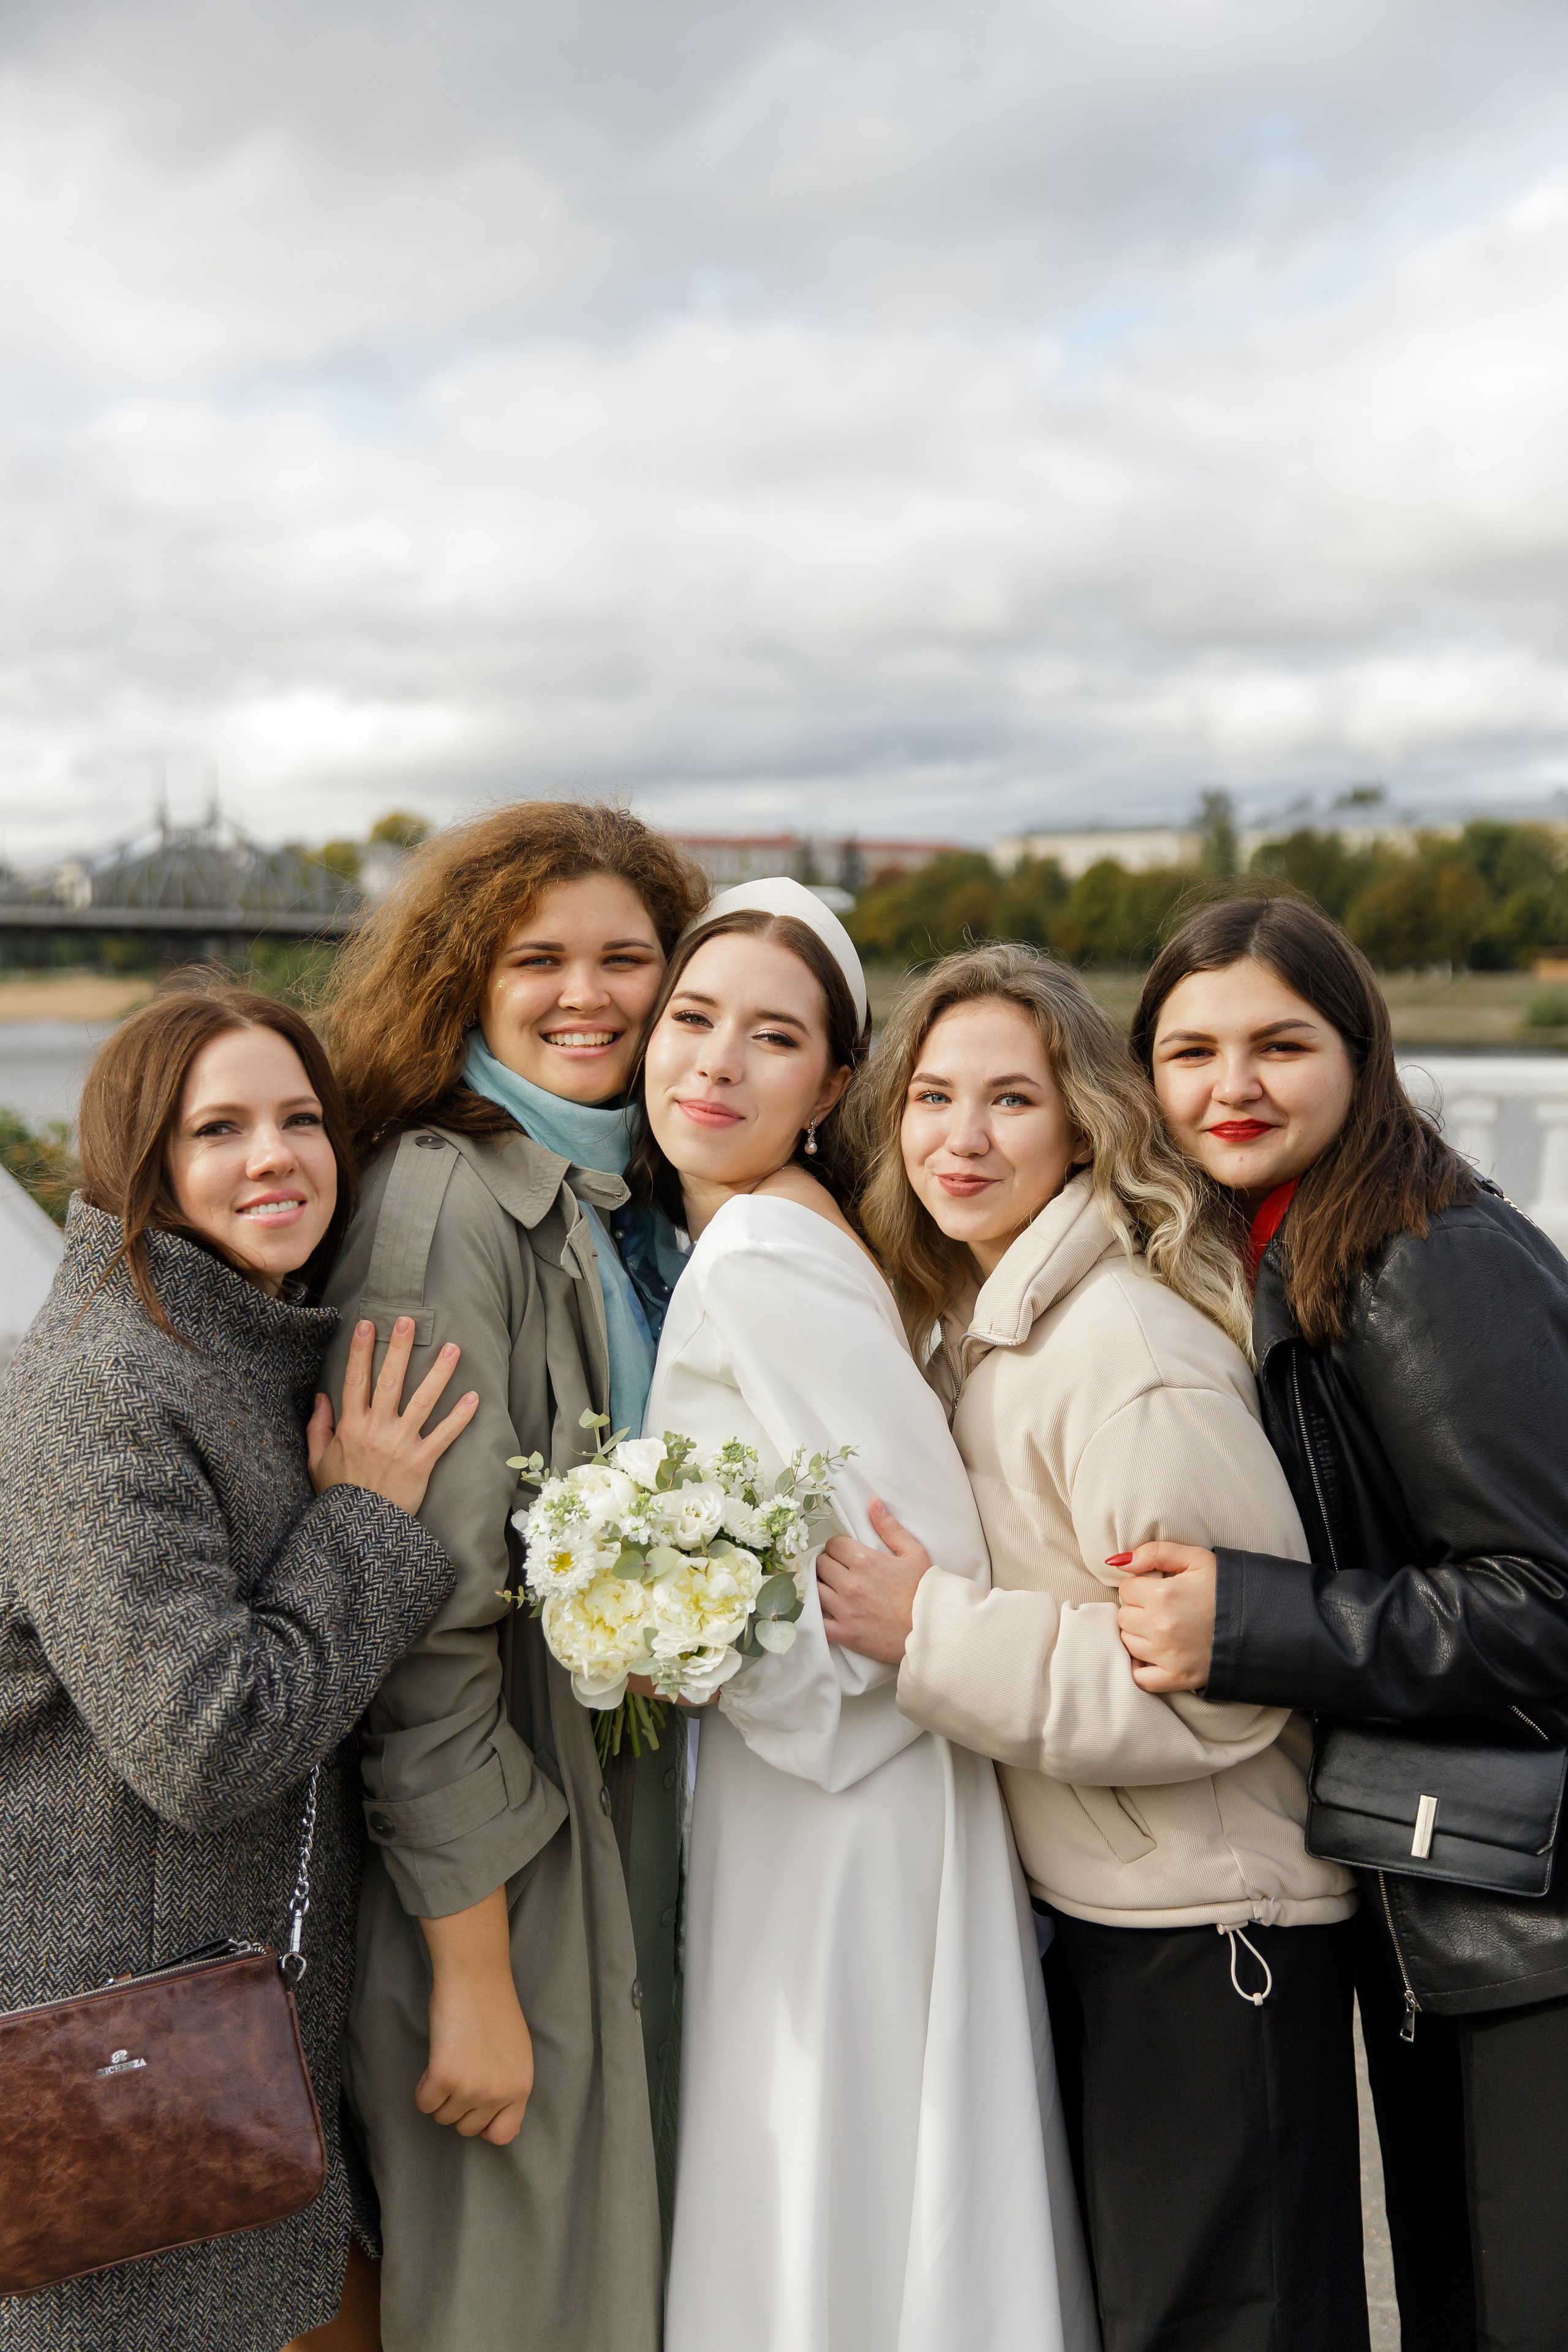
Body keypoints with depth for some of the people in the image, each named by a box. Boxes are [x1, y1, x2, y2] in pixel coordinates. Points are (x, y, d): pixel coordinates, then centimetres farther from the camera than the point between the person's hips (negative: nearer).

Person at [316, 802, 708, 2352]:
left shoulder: (631, 1207, 8)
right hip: (497, 1873, -7)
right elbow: (428, 1610, -20)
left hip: (635, 1831, 8)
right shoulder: (444, 1197, -16)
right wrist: (470, 1968, -18)